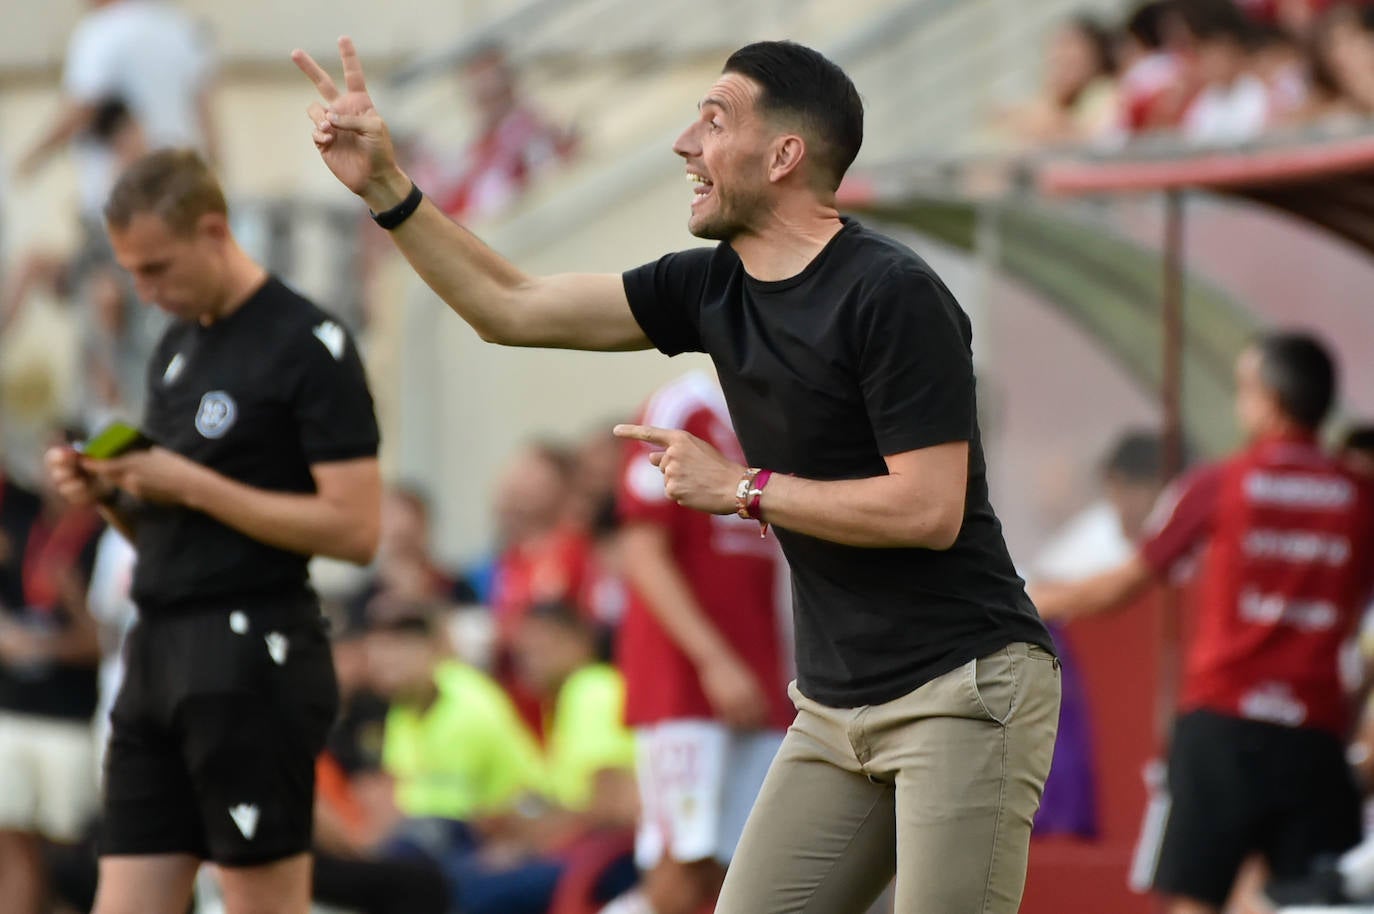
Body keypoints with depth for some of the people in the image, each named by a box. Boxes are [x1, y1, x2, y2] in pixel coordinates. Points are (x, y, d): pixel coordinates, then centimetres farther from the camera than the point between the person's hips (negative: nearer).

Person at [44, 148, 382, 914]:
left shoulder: (309, 346, -9)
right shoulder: (177, 348, 17)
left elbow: (354, 528, -16)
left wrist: (192, 486, -16)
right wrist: (110, 493, 3)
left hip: (252, 658, -8)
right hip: (159, 652, 8)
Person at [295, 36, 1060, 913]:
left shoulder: (894, 295, -16)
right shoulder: (713, 287, 8)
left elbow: (928, 509, -21)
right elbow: (511, 309, 14)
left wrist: (738, 488, -13)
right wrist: (383, 184, 8)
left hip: (963, 686, -8)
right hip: (837, 706, 8)